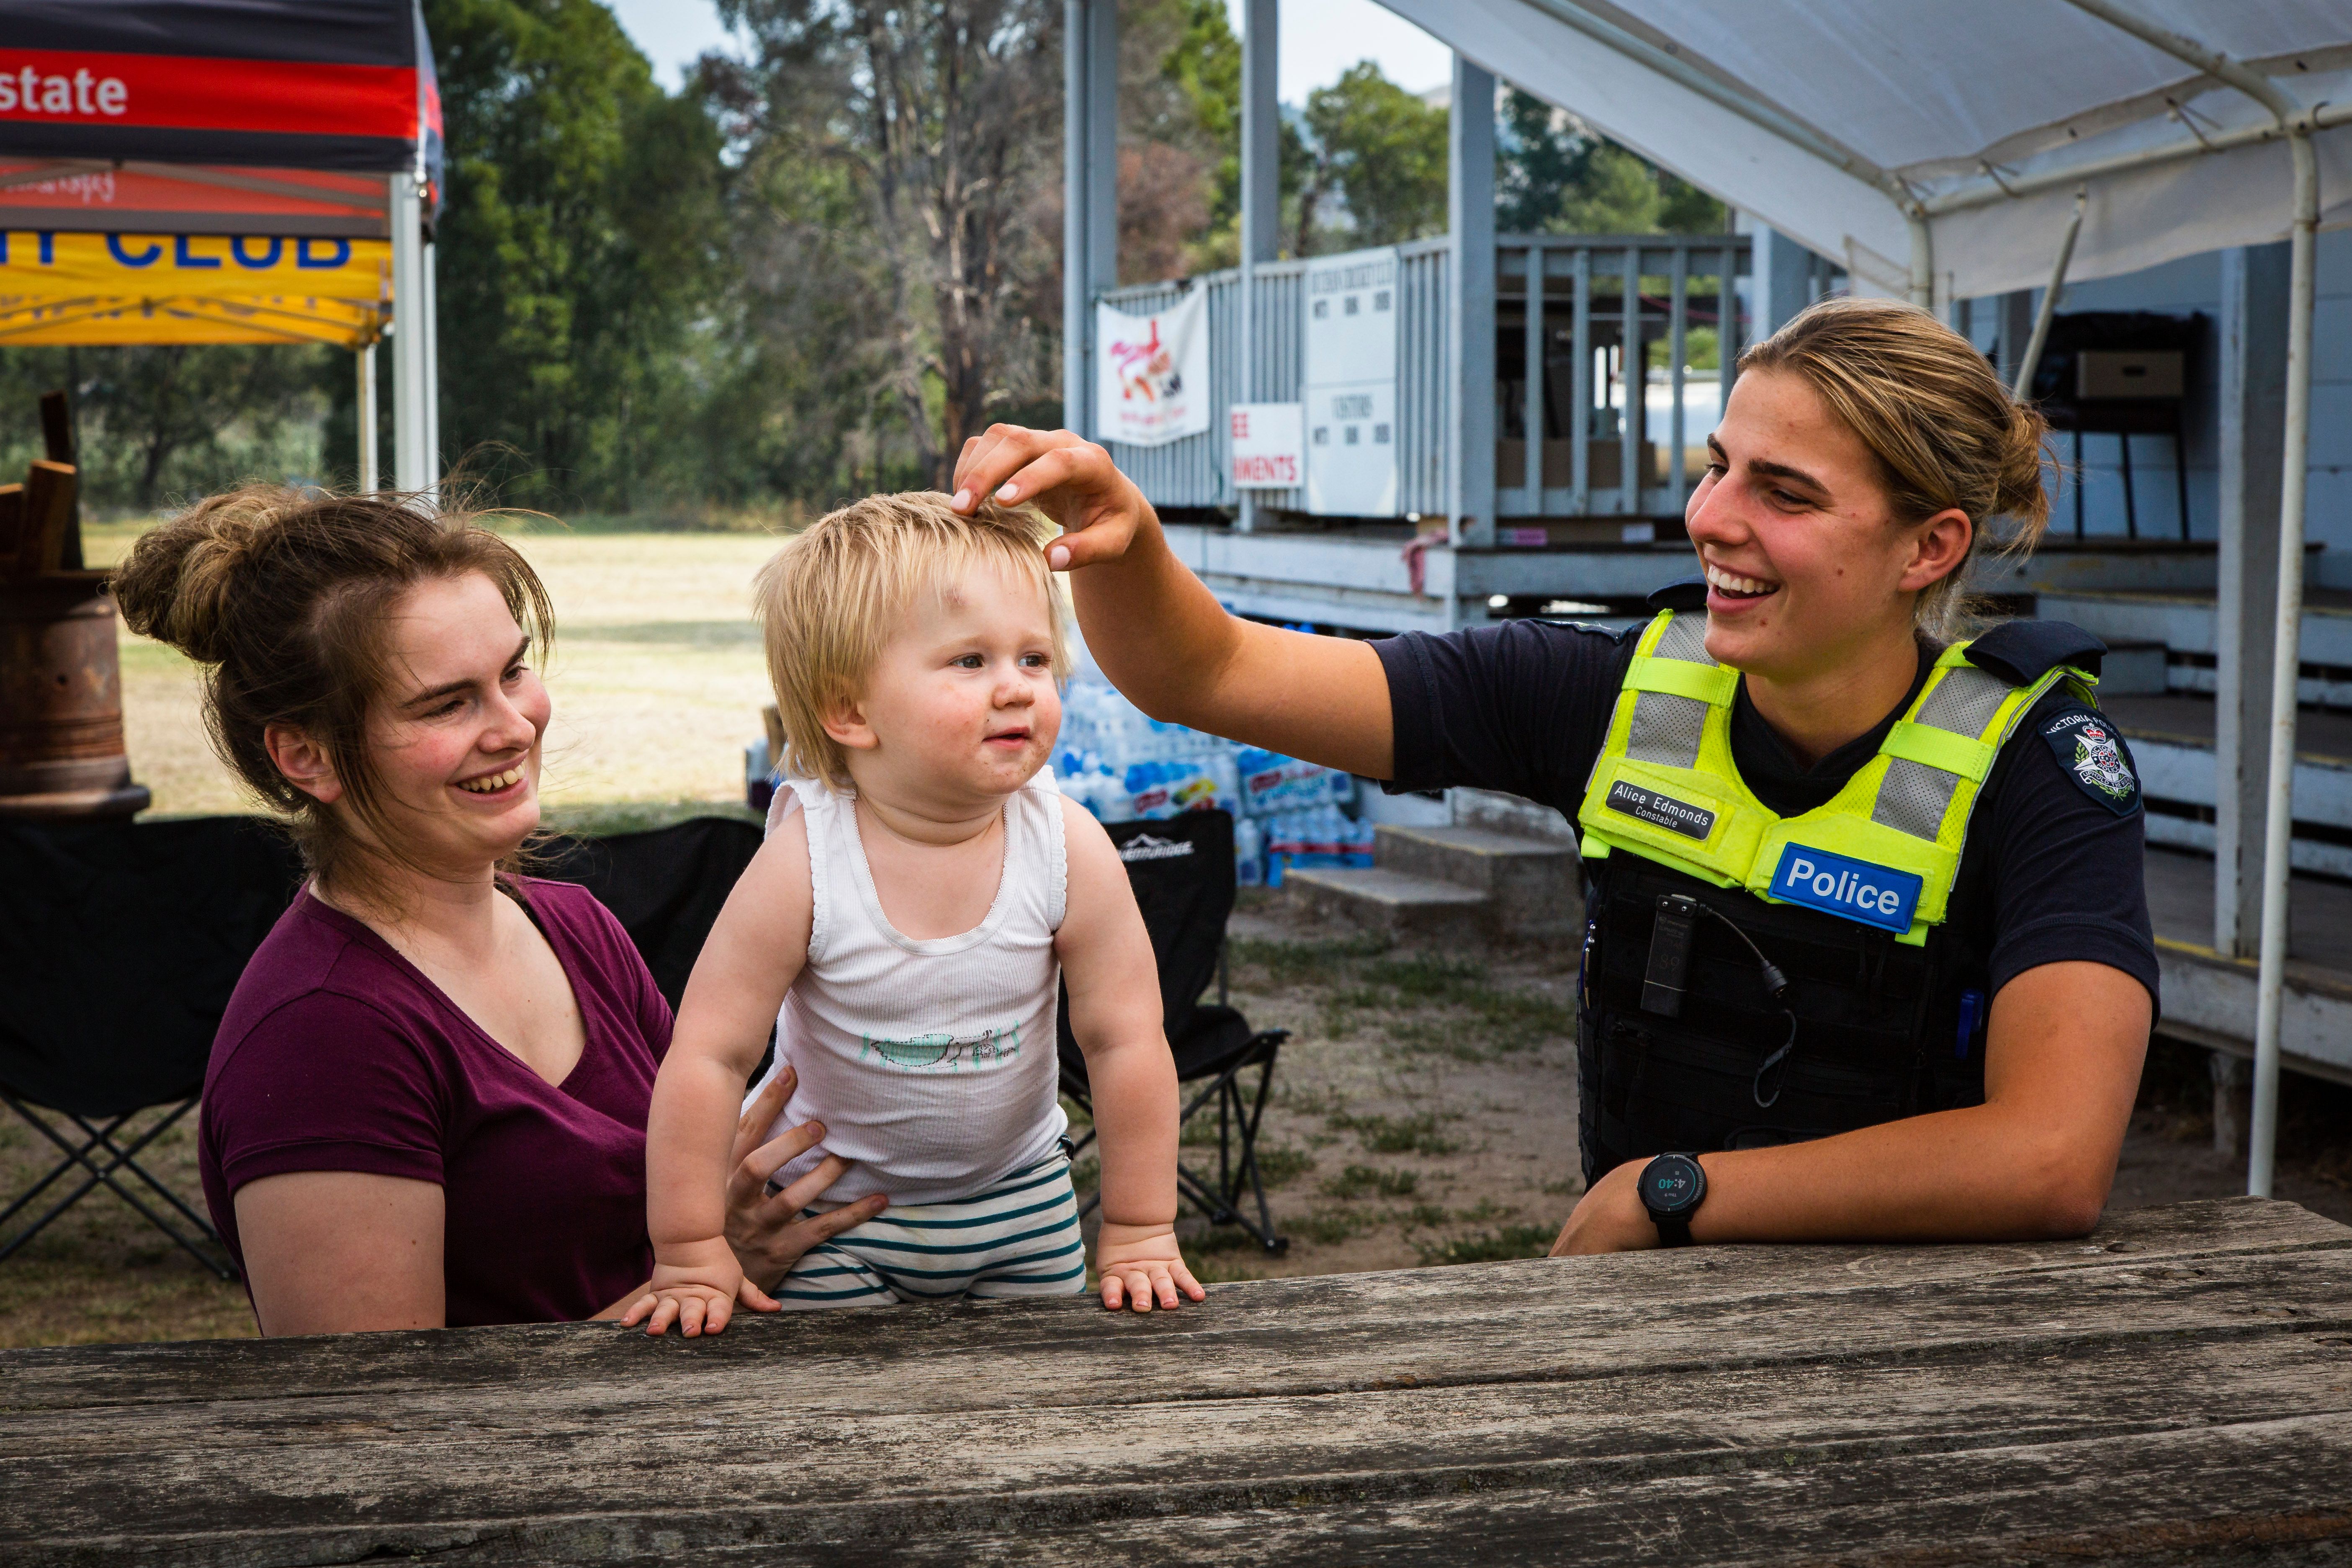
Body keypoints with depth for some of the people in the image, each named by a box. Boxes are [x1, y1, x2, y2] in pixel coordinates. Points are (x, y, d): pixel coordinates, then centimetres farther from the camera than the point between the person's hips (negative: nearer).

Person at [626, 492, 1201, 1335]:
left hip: (1021, 1200, 2)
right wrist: (692, 1257, -15)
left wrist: (1139, 1235, -6)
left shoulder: (1070, 849, -20)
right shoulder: (804, 862, -25)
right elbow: (708, 1055, -19)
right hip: (834, 1205, -2)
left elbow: (1126, 1042, -11)